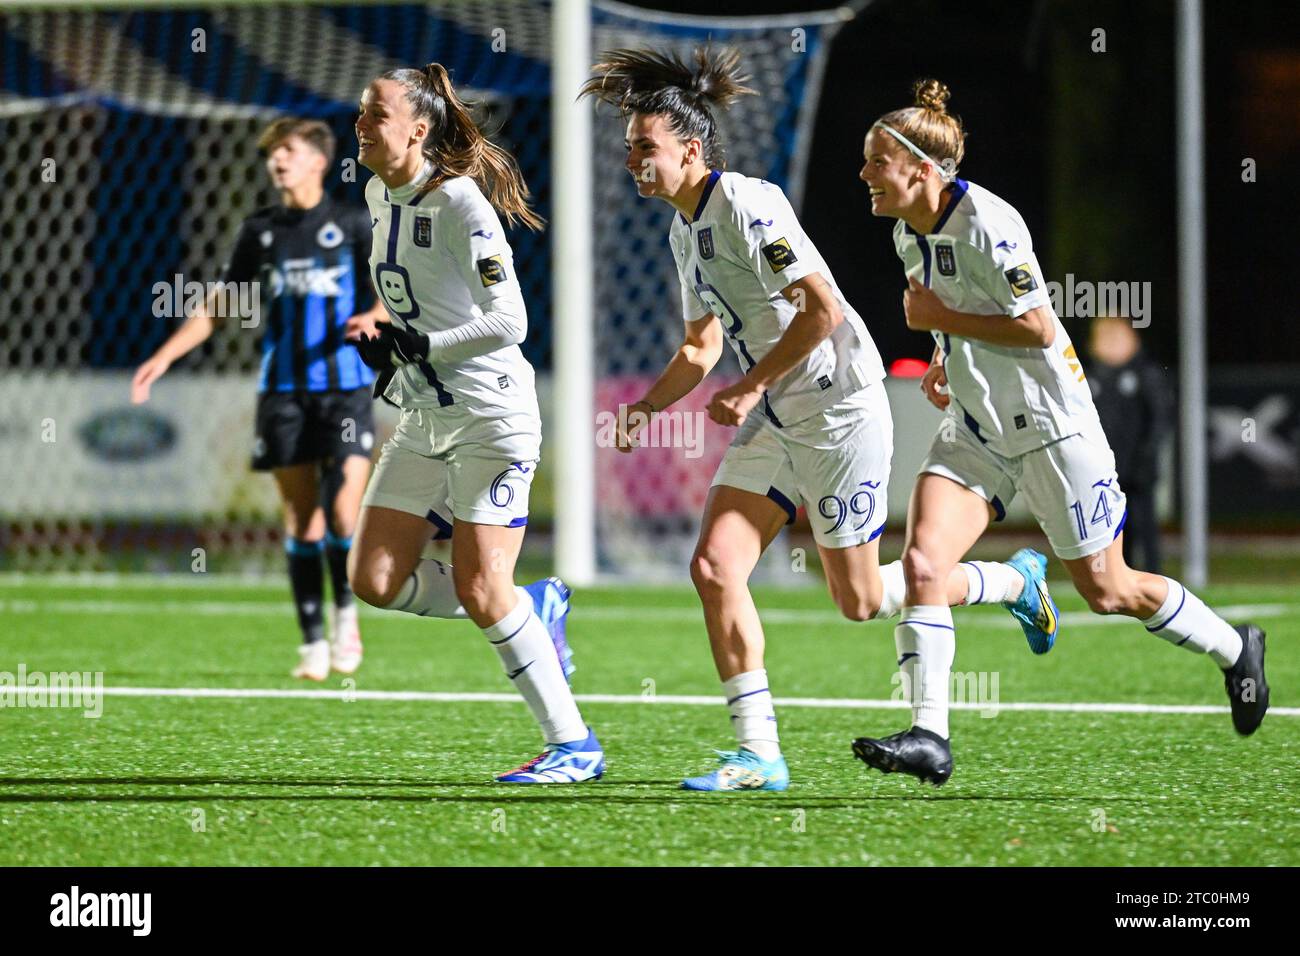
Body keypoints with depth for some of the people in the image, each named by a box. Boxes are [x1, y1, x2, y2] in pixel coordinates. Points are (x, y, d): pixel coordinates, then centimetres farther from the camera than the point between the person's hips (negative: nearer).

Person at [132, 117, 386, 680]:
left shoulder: (352, 225, 2)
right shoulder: (260, 232, 10)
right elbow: (218, 306, 17)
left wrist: (374, 316, -24)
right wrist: (164, 356, 8)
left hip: (344, 388, -3)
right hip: (283, 393, 3)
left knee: (343, 513, -14)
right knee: (300, 521, 0)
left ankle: (345, 611, 12)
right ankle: (314, 643, 8)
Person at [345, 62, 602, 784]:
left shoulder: (460, 202, -16)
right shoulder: (380, 195, 10)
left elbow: (507, 322, -21)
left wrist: (414, 349, -19)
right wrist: (388, 350, 12)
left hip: (491, 415, -9)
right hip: (424, 419, 9)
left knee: (481, 591, -12)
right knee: (377, 581, 0)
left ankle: (574, 744, -1)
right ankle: (533, 609, 20)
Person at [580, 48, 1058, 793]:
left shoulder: (746, 206, -19)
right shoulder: (685, 230, 10)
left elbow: (823, 308, -25)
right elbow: (702, 346, 19)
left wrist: (750, 388, -22)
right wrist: (649, 405, 4)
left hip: (840, 412, -9)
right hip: (774, 423, 9)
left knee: (859, 599, 0)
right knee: (715, 567, -7)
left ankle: (1013, 581, 24)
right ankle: (759, 753, -4)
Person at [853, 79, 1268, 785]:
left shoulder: (986, 225, -21)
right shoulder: (909, 233, 6)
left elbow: (1039, 329, -22)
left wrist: (942, 318, -19)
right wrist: (945, 358, 7)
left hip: (1049, 426, -8)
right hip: (975, 428, 8)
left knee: (1106, 591, 4)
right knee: (921, 563, -13)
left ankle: (1234, 648, 28)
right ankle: (930, 737, -15)